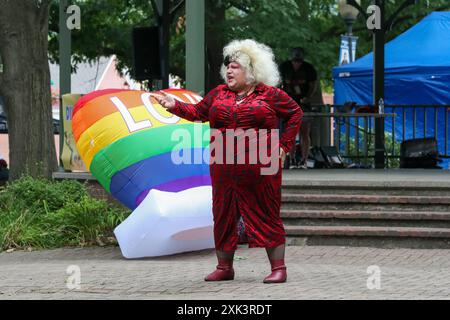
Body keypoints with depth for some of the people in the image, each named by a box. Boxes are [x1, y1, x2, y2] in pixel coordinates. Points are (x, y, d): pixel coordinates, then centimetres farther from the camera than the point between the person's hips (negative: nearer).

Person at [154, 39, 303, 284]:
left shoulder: (269, 94, -1)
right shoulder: (219, 94, 11)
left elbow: (295, 113, 7)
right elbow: (198, 112, 13)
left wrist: (284, 145, 1)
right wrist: (175, 106, -1)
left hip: (260, 168, -4)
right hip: (224, 169, 4)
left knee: (267, 216, -2)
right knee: (223, 216, 8)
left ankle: (278, 268, 3)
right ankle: (224, 267, 20)